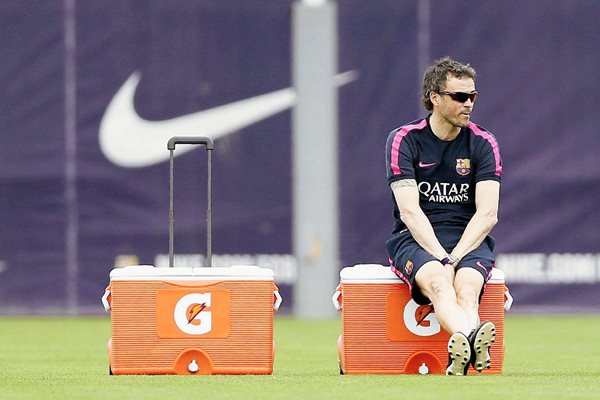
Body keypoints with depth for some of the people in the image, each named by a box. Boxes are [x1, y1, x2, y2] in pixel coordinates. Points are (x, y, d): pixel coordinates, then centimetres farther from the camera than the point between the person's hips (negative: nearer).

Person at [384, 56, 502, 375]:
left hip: (469, 240, 2)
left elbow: (487, 214, -3)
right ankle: (472, 340, -66)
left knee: (466, 287, -34)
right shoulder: (403, 140, 1)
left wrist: (455, 257, -18)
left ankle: (460, 361, -61)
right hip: (415, 239, -2)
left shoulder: (483, 143, 6)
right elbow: (410, 211, -9)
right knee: (437, 282, -36)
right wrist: (441, 258, -22)